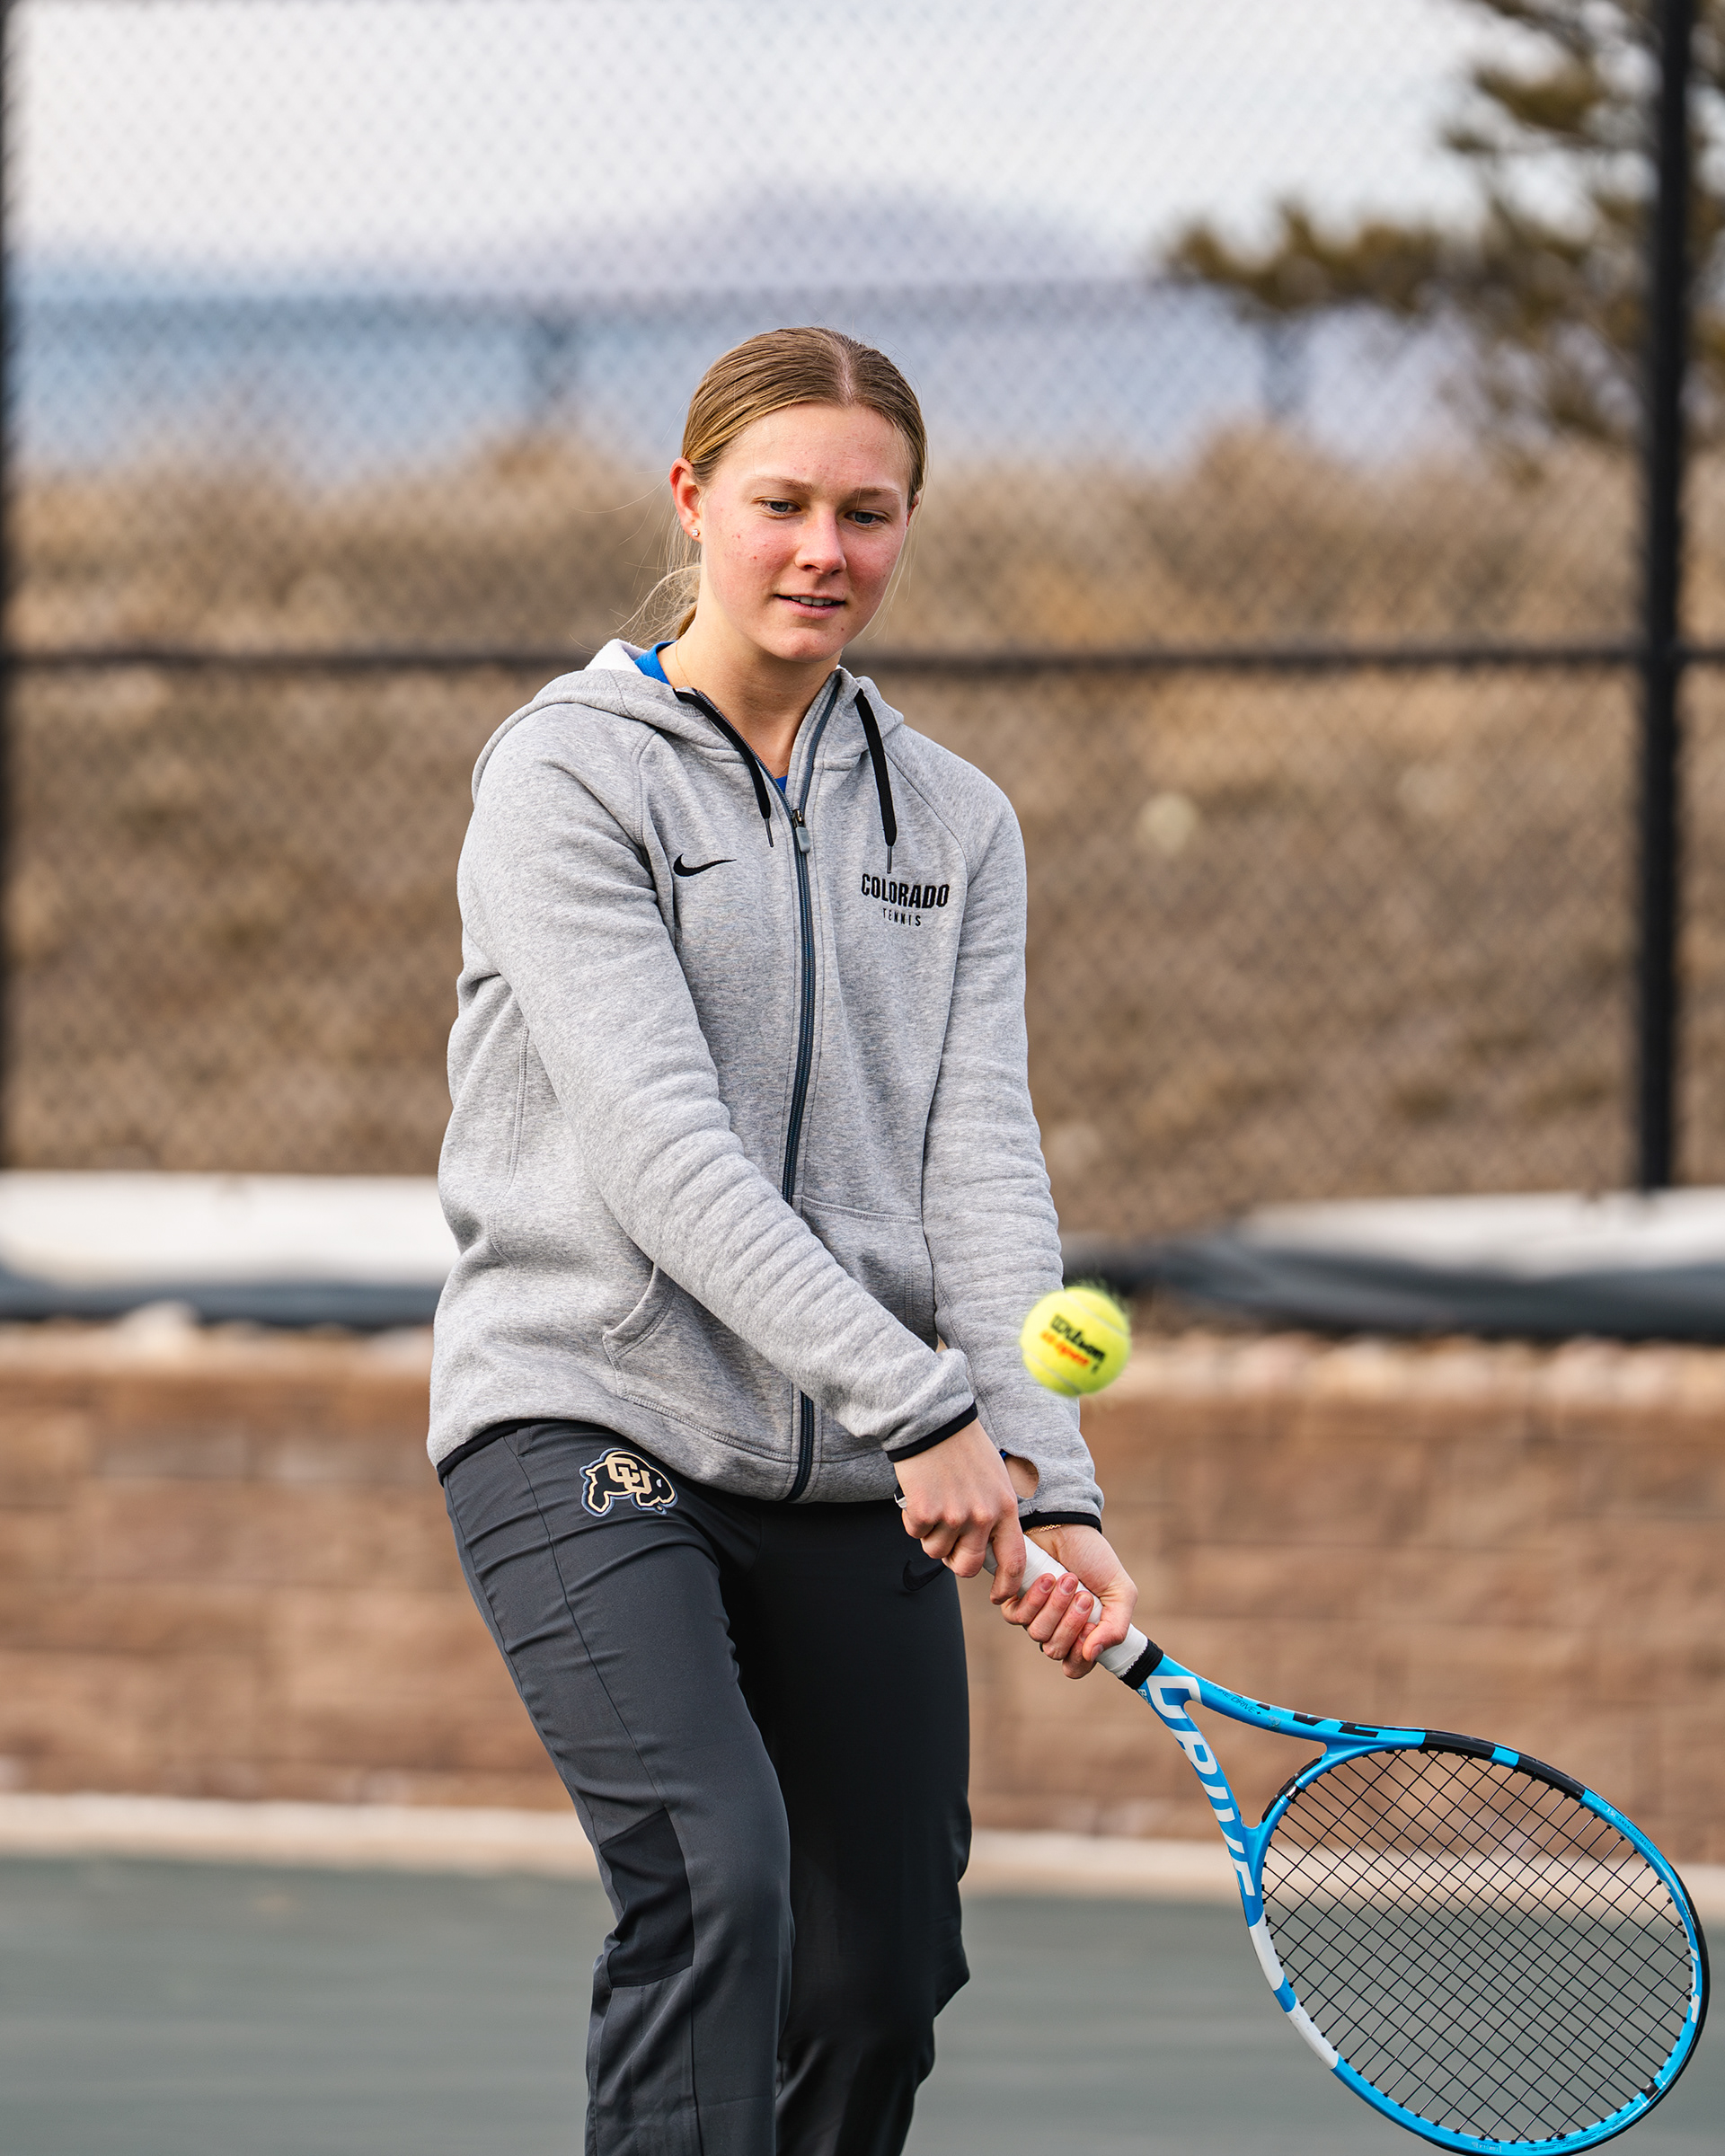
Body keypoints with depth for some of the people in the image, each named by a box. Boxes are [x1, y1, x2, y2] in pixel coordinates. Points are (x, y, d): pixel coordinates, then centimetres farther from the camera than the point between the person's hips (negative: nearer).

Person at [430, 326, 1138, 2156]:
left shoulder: (952, 825, 11)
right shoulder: (570, 774, -6)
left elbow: (981, 1166, 1)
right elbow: (658, 1146, -16)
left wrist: (1051, 1481, -15)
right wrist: (918, 1405, -25)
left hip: (852, 1482, 6)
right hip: (587, 1427, -5)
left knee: (882, 1976, 5)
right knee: (714, 1873, -25)